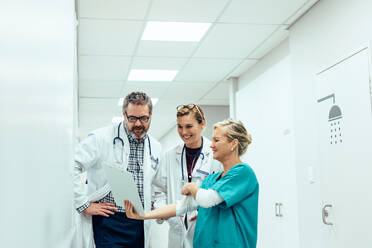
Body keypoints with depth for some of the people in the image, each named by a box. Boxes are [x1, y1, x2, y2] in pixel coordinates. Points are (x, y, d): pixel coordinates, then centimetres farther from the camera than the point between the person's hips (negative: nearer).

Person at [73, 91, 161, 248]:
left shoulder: (155, 147, 12)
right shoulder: (101, 138, -8)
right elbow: (71, 168, -14)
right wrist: (84, 205, -14)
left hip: (140, 223, 5)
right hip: (109, 222, -5)